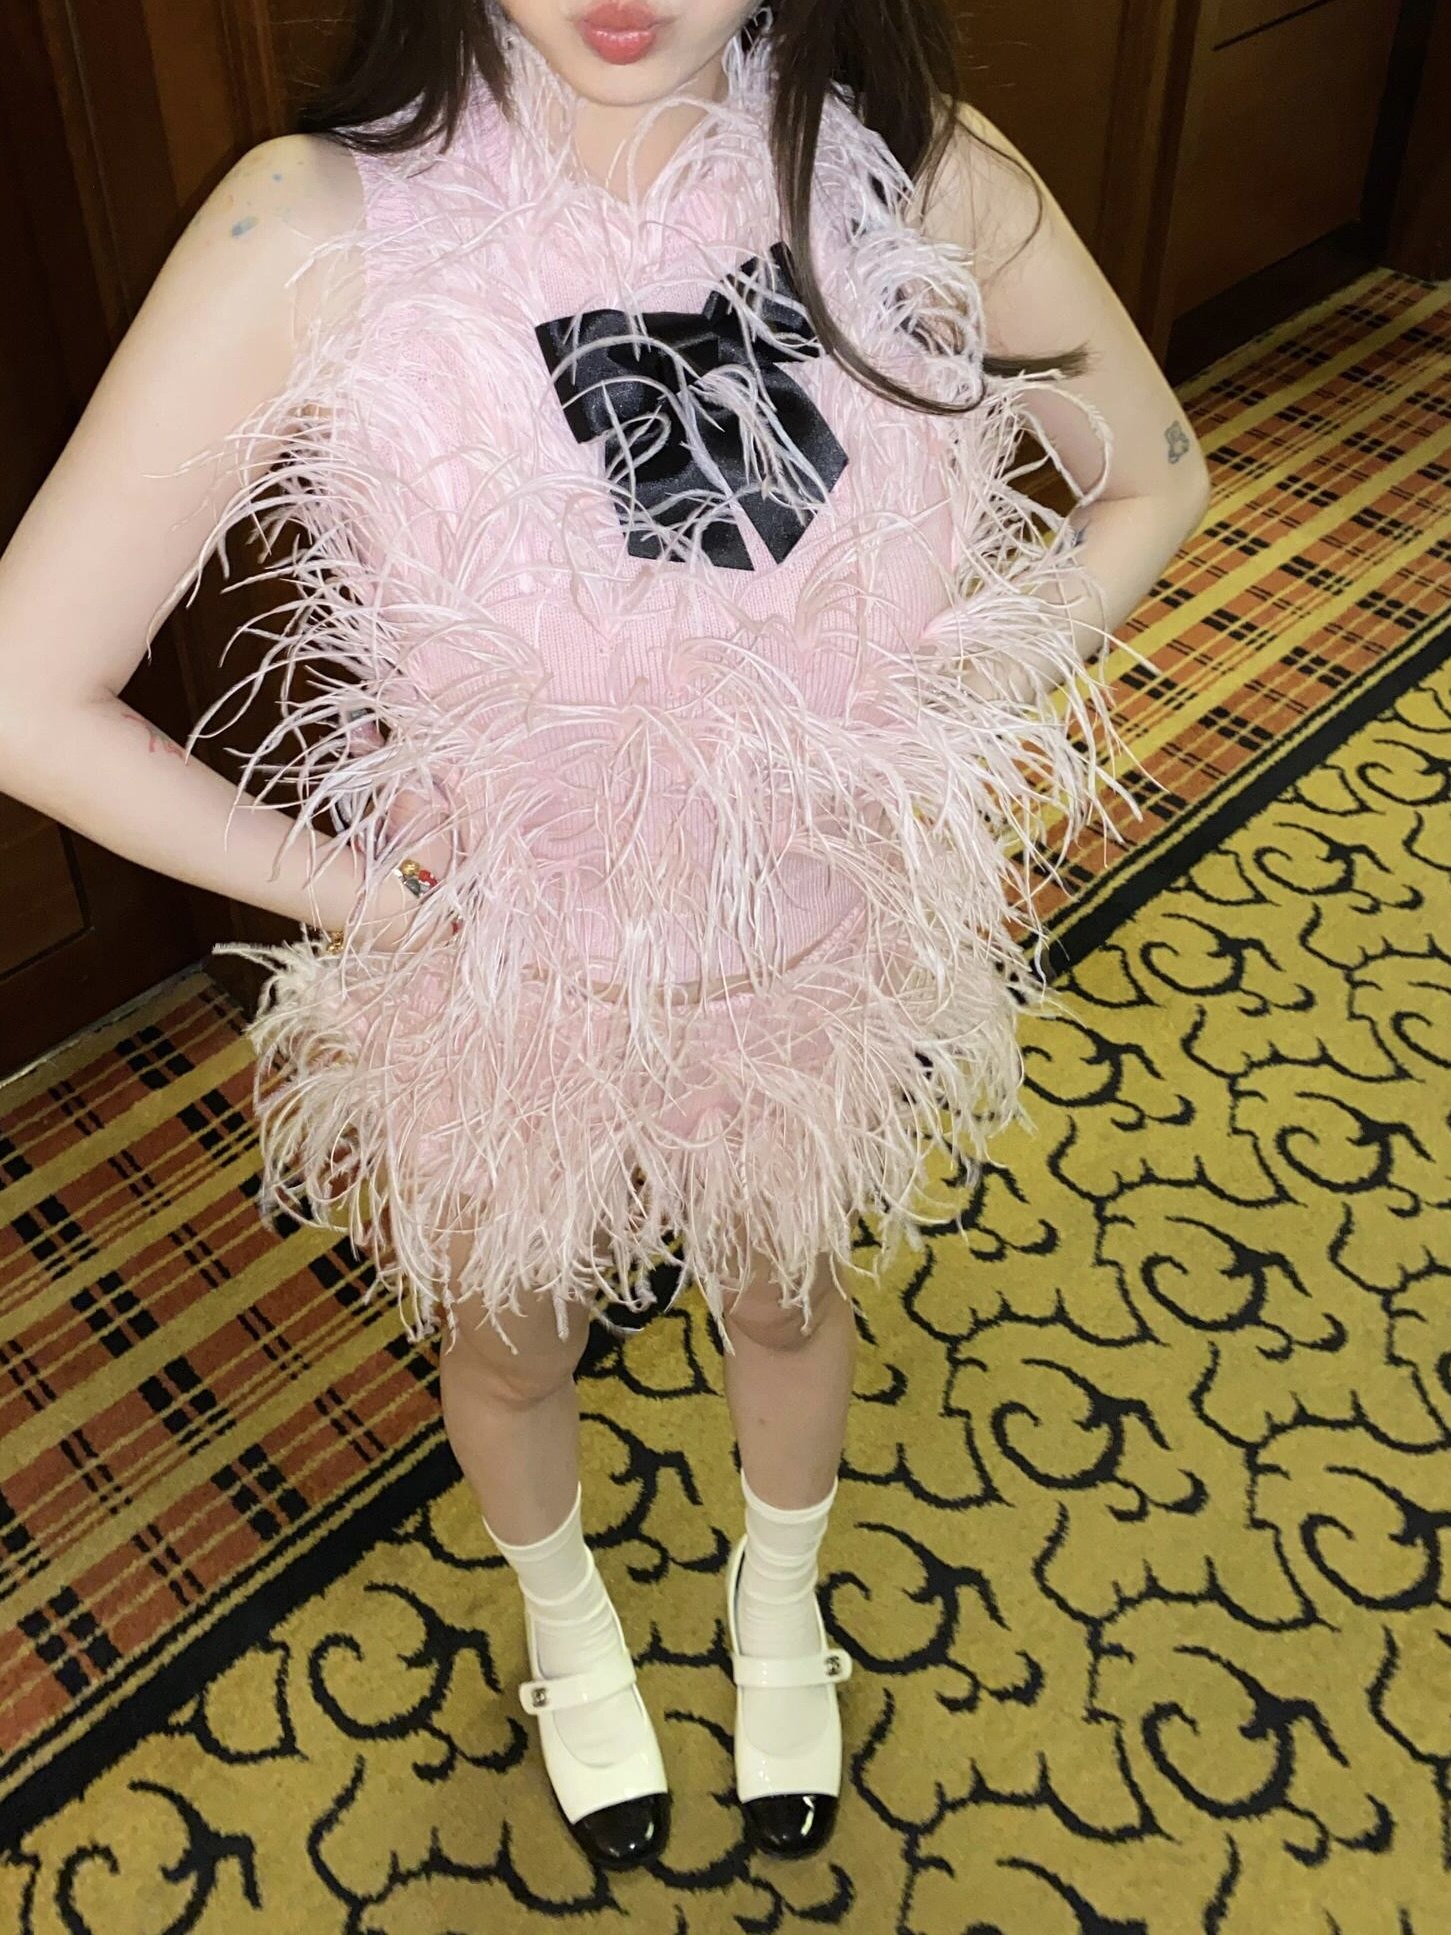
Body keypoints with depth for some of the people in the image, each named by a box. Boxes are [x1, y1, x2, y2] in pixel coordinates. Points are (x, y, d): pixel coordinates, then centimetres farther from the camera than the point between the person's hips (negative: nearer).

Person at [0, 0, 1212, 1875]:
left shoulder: (918, 168, -19)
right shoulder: (321, 230, -27)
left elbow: (1151, 475, -1)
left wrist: (948, 731, -9)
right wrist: (366, 897, -15)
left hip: (820, 949, 2)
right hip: (505, 991, -1)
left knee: (788, 1298, 29)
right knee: (513, 1347, 26)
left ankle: (778, 1600, 65)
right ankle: (564, 1616, 64)